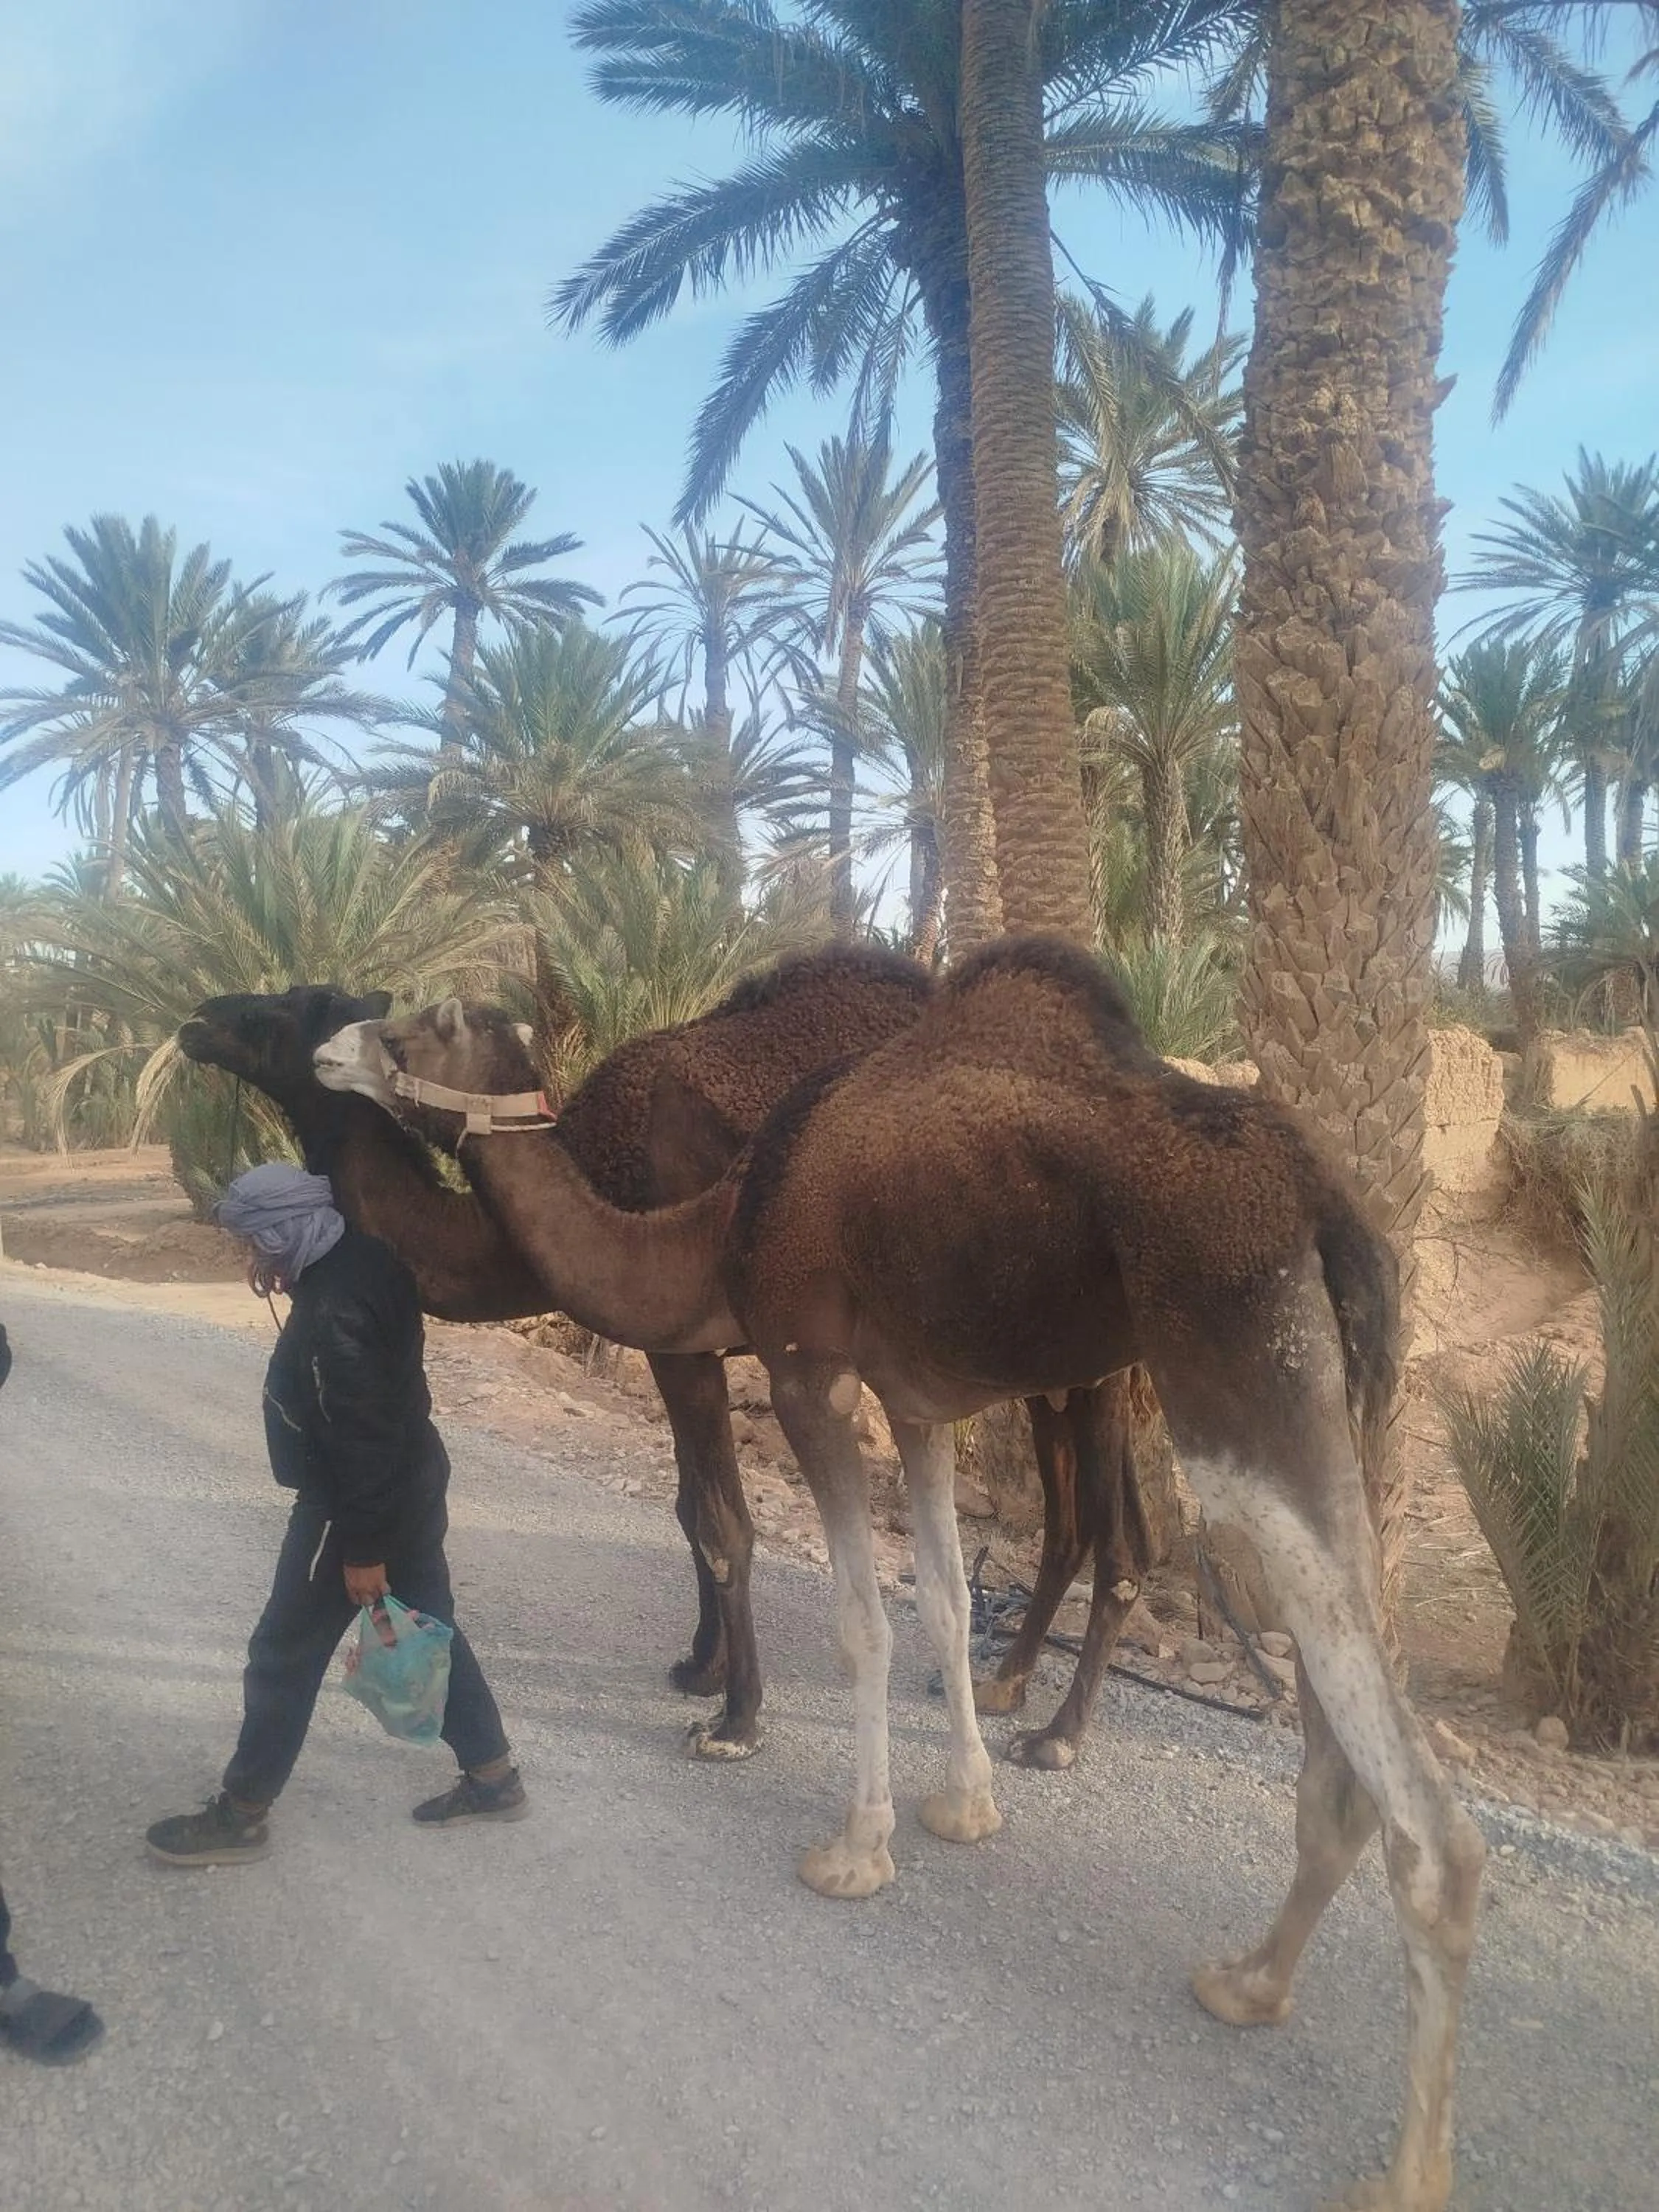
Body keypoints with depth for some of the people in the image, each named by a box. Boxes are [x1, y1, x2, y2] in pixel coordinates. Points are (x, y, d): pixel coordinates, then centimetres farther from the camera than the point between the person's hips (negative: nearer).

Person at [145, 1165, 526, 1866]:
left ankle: (239, 1816, 25)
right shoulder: (361, 1255, 0)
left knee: (285, 1653, 8)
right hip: (412, 1481, 10)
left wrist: (363, 1549, -20)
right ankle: (494, 1777, 31)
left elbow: (363, 1441, -27)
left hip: (357, 1501, -10)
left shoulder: (333, 1314, -30)